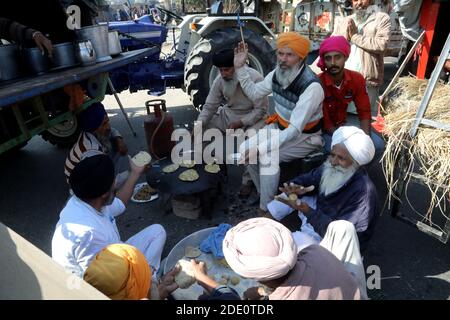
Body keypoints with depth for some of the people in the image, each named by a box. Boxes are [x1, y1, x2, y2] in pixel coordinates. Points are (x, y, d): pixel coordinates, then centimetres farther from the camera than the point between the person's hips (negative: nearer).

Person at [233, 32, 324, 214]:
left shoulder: (312, 86, -29)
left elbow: (295, 130, -32)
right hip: (280, 127, 7)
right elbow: (253, 93, 6)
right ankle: (265, 196, 5)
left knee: (268, 156, -28)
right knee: (245, 150, -13)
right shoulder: (277, 73, -7)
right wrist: (240, 67, -5)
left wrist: (261, 148, -35)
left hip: (305, 136, -6)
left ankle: (266, 211, -10)